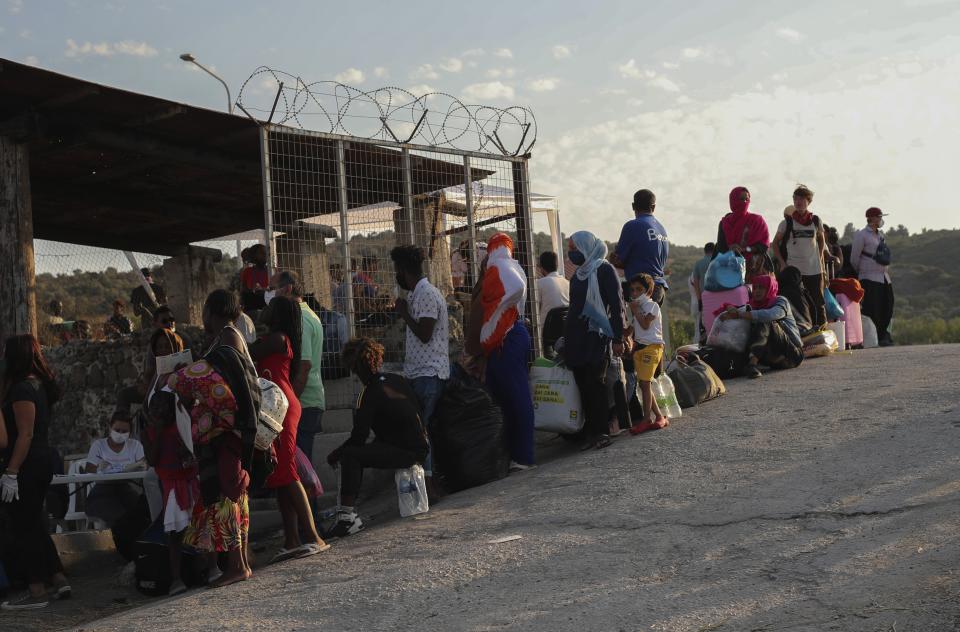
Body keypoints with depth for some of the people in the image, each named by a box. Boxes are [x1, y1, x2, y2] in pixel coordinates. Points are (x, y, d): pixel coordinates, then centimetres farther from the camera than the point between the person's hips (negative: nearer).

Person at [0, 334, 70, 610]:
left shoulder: (22, 388, -16)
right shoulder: (40, 385, 12)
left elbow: (25, 434, -20)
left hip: (26, 467, -9)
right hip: (41, 463, 9)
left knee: (25, 528, -1)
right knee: (35, 526, 16)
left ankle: (37, 592, 4)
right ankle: (59, 580, 19)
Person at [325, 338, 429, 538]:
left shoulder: (370, 394, -13)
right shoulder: (398, 380, 10)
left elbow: (358, 437, -15)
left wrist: (335, 454, 2)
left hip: (406, 452, -9)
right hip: (419, 447, 9)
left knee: (350, 455, -17)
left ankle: (348, 516, -22)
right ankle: (346, 507, 28)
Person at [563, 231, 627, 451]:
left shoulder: (604, 270, -5)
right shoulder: (579, 274, 18)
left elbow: (616, 305, -9)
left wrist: (618, 338, -14)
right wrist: (567, 340, 22)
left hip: (596, 337, -7)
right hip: (576, 339, 7)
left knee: (595, 383, -8)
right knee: (583, 386, 4)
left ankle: (600, 432, -2)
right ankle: (592, 432, 9)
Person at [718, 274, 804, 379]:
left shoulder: (781, 301, -4)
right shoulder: (755, 306, 14)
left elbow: (769, 315, -26)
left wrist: (738, 314, -30)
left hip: (793, 353, -5)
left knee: (764, 322, -28)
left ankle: (753, 363, -46)